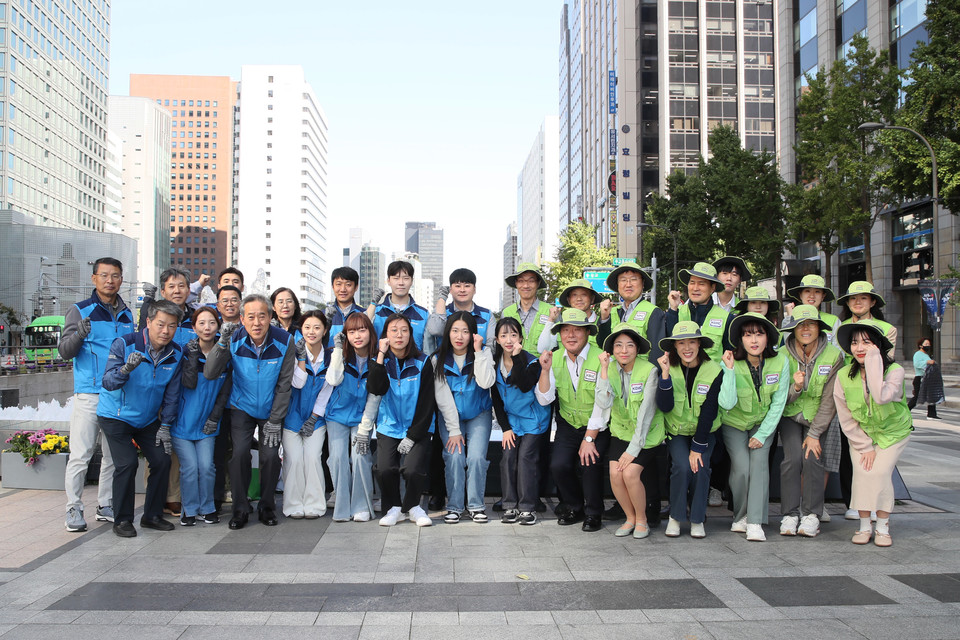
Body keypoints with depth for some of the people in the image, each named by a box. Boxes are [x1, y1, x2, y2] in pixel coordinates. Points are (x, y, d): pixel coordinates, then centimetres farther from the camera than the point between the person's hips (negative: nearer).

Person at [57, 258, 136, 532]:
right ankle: (74, 509, 4)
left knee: (114, 455, 8)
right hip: (89, 394, -4)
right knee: (80, 455, -5)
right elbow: (65, 351, -8)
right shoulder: (80, 311, 1)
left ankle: (106, 505, 19)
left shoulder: (127, 315, 15)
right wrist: (79, 334, -26)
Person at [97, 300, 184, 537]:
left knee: (162, 460, -2)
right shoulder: (124, 344, -20)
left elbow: (171, 393, 1)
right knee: (126, 463, -15)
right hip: (116, 417, -5)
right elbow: (108, 382, -28)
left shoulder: (175, 354, -6)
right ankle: (122, 520, 2)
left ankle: (152, 515, 16)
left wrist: (165, 426, 0)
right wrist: (125, 369, -48)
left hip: (148, 420, 5)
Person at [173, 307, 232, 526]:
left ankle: (207, 508, 15)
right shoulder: (187, 351, -7)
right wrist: (192, 356, -24)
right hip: (182, 421, -2)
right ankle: (190, 510, 14)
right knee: (190, 467, -5)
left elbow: (225, 389, 4)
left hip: (206, 423, 2)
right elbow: (189, 383, -19)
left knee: (206, 466, -4)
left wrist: (214, 417, -1)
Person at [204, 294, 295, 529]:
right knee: (240, 453, -12)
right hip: (242, 407, 0)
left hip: (271, 410, 0)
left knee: (271, 455, -9)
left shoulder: (284, 341, -18)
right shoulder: (235, 340, -16)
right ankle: (240, 510, 5)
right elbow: (210, 374, -23)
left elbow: (284, 385, -12)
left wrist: (274, 421, -11)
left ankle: (267, 507, 13)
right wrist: (222, 343, -36)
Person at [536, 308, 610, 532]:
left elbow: (601, 405, -15)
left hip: (597, 428, -3)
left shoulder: (601, 359, -14)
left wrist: (589, 439, -16)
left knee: (589, 462, -24)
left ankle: (593, 514, 2)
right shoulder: (555, 359, 0)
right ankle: (574, 508, 13)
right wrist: (545, 370, -19)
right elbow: (544, 399, -6)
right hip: (568, 424, 4)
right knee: (558, 465, -15)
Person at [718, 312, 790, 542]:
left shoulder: (780, 363, -15)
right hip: (734, 423, -1)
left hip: (764, 423, 1)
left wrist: (762, 434, -11)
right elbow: (727, 404, -29)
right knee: (741, 468, -16)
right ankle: (740, 516, 7)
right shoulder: (730, 363, -20)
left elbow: (778, 404, -8)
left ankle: (755, 523, -14)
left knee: (759, 462, -19)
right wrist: (730, 371, -36)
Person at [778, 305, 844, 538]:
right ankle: (790, 515, -10)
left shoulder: (834, 356, -13)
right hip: (791, 416, 0)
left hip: (820, 418, 0)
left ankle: (811, 515, -7)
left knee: (812, 459, -20)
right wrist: (795, 387, -31)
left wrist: (814, 434, -16)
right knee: (793, 458, -20)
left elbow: (829, 400, -13)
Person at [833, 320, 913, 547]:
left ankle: (883, 527, -3)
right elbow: (846, 420, -7)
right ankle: (864, 526, -2)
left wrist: (873, 360, -37)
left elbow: (882, 397, -42)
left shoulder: (895, 370, -20)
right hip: (861, 435, 2)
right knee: (862, 470, -16)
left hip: (893, 432, -2)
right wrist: (865, 447, -12)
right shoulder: (844, 376, -13)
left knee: (880, 471, -18)